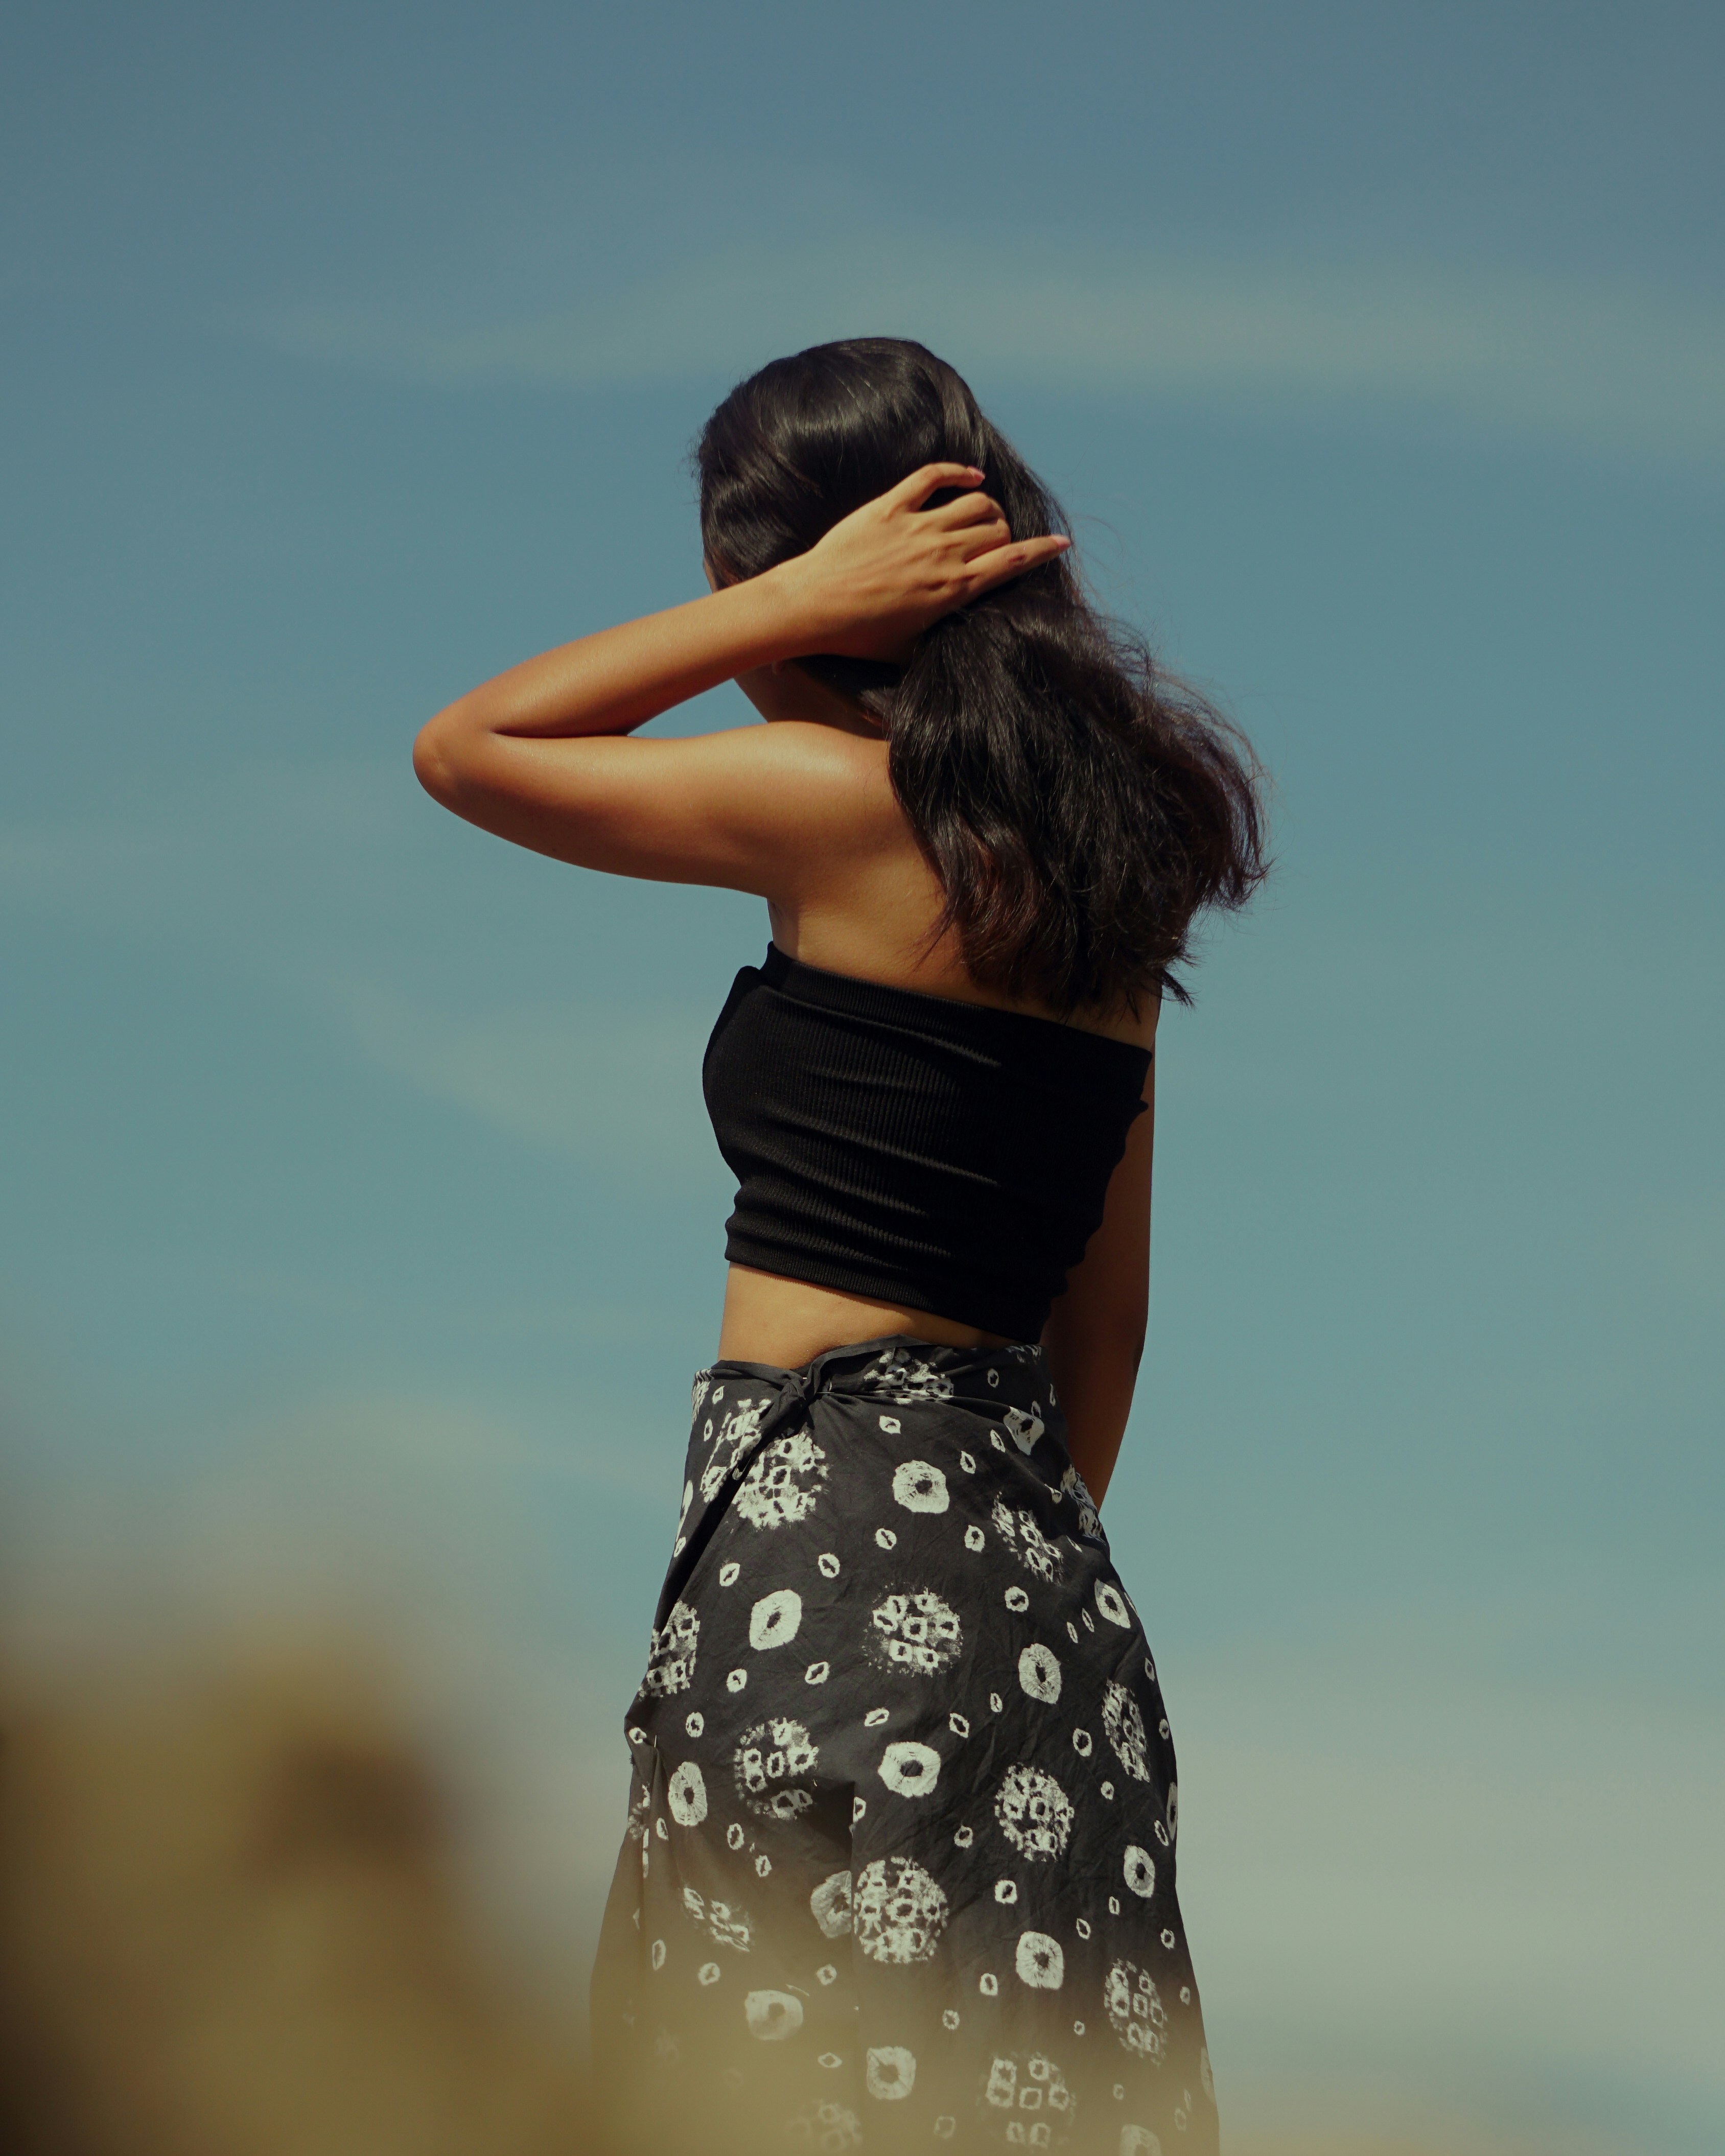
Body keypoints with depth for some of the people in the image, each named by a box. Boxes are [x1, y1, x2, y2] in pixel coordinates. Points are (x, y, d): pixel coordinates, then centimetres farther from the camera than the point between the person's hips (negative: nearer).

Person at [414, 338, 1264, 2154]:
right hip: (1026, 1542, 8)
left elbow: (464, 747, 1)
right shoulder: (1098, 849, 13)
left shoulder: (850, 803, -10)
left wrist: (796, 607, -3)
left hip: (829, 1519, -8)